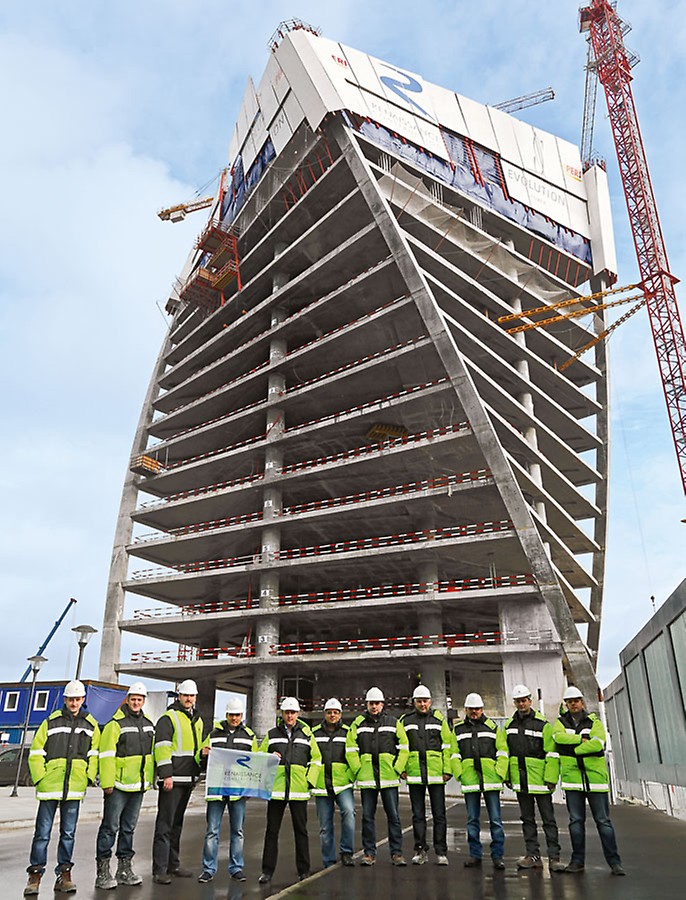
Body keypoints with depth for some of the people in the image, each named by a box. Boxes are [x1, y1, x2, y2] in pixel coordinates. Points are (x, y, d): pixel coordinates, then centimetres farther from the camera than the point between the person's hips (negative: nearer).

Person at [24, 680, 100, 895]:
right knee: (42, 833, 4)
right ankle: (35, 875, 18)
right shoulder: (51, 722, 0)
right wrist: (40, 779, -7)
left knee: (68, 833, 10)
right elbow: (36, 753, 0)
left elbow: (94, 754, 10)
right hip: (50, 787, -2)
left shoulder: (91, 725, 7)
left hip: (75, 788, 2)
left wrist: (89, 777, 0)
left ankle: (64, 874, 21)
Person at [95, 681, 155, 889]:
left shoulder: (148, 724, 11)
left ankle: (124, 868, 24)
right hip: (118, 785, -7)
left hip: (138, 786, 7)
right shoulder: (116, 724, -11)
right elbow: (106, 755, -14)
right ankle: (102, 872, 8)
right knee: (110, 827, -1)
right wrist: (107, 783, -18)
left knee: (129, 827, 14)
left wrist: (150, 779, 17)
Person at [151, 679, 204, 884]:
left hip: (188, 779, 8)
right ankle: (159, 870, 0)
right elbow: (162, 748, -15)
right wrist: (166, 775, -20)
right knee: (165, 824, -5)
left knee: (177, 823, 16)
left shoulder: (197, 720, 16)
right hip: (172, 779, -8)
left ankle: (173, 864, 26)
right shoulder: (168, 718, -9)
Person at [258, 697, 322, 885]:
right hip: (276, 789, 0)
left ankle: (304, 870, 19)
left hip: (299, 790, 0)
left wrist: (309, 780, 0)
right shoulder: (272, 734, 7)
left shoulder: (307, 734, 7)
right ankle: (267, 871, 15)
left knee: (301, 830, 8)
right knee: (272, 831, 5)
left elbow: (316, 759, 11)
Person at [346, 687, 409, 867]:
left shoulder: (393, 723, 5)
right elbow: (350, 749, 4)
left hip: (389, 777, -1)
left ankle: (396, 853, 13)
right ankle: (369, 853, 17)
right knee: (367, 816, 7)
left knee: (393, 816, 3)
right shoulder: (358, 724, 6)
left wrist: (397, 768, -3)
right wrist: (358, 770, -4)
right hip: (366, 778, 1)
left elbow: (403, 747, 5)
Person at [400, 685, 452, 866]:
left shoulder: (439, 719, 4)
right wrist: (401, 768, 1)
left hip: (436, 773, -1)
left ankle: (441, 852, 14)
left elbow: (447, 746, 3)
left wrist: (447, 769, -3)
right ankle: (421, 850, 19)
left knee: (439, 814, 4)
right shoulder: (405, 720, 7)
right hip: (414, 774, 1)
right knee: (418, 815, 9)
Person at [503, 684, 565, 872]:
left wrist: (551, 778, -13)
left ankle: (554, 857, 9)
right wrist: (506, 775, 9)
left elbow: (552, 753, -9)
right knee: (527, 819, 11)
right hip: (520, 779, 5)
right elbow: (504, 752, 13)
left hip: (540, 778, -5)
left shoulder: (542, 723, -6)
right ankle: (533, 855, 19)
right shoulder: (509, 725, 9)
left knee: (548, 819, 2)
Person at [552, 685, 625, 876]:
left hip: (595, 775, -1)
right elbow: (559, 737, -13)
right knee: (576, 821, 7)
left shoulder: (594, 722, 3)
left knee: (603, 821, 3)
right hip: (572, 777, 2)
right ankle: (577, 861, 17)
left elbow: (597, 744, -15)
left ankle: (614, 862, 11)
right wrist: (582, 739, -15)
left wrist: (572, 749, -12)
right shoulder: (561, 722, 9)